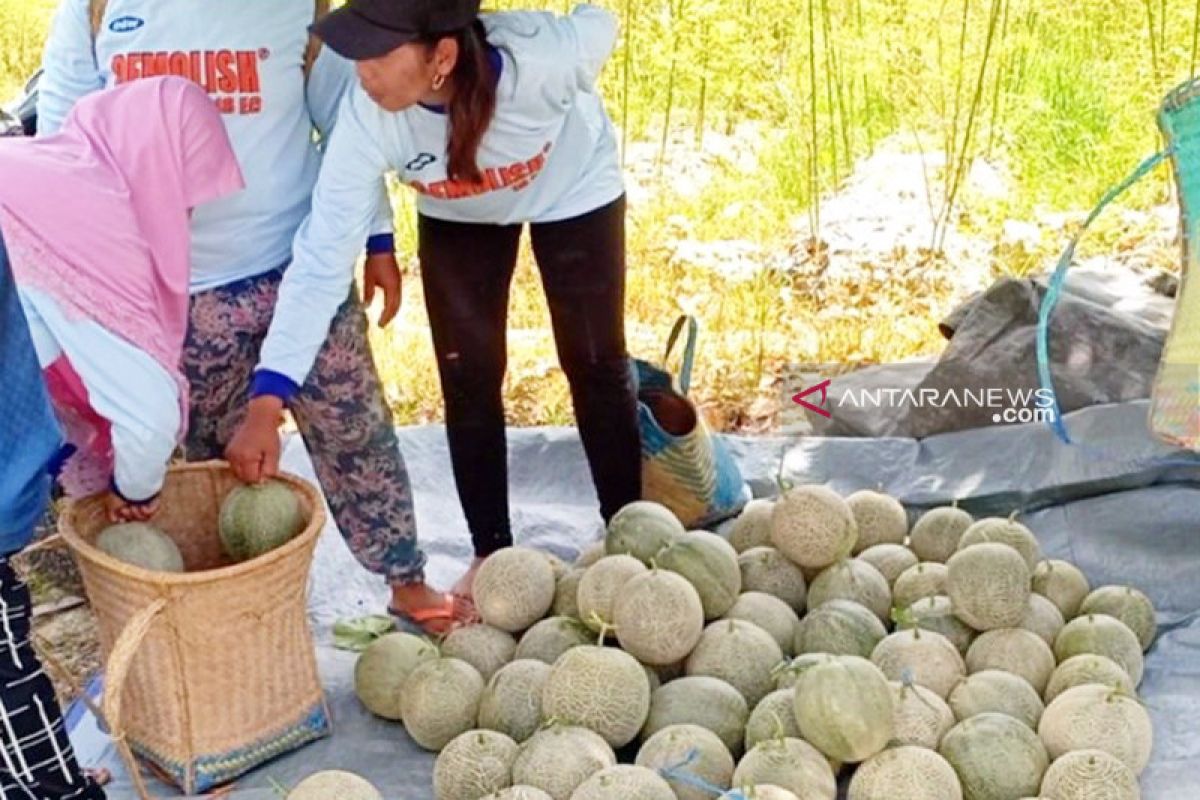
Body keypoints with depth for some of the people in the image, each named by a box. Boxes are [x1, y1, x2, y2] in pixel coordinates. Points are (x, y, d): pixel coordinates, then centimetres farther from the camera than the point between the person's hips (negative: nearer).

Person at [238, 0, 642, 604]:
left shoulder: (545, 59, -43)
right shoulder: (367, 117, -37)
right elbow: (322, 258, -36)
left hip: (572, 192, -1)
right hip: (457, 216, 1)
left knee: (596, 365, 6)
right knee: (468, 380, 4)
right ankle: (491, 554, 22)